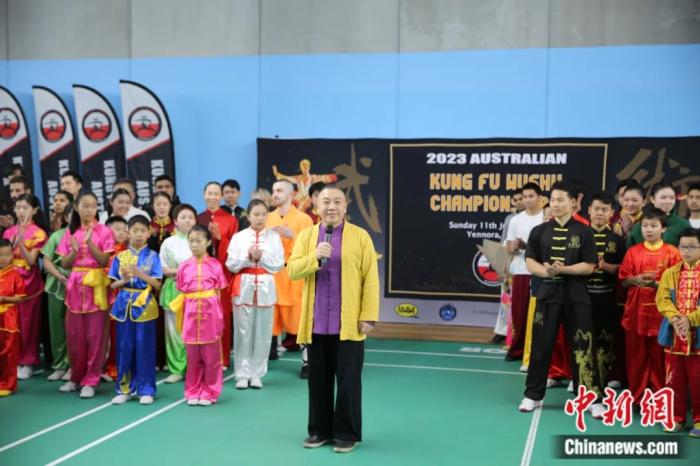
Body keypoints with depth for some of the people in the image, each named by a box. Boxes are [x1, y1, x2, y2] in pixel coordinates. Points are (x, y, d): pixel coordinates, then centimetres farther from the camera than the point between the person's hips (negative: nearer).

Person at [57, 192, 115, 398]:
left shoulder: (104, 231, -2)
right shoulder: (70, 232, 8)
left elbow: (105, 261, -9)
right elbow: (64, 263, 6)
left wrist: (90, 243, -20)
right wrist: (74, 250, -13)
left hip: (95, 286, -3)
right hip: (75, 285, 4)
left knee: (95, 334, 0)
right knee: (74, 334, 8)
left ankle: (91, 380, 7)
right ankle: (76, 377, 22)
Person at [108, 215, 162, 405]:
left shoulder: (153, 257, 0)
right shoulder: (120, 257, 6)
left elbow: (157, 284, -5)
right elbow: (113, 284, 6)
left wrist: (140, 274, -17)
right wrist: (124, 280, -13)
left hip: (145, 306, -2)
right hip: (124, 306, 2)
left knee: (144, 348, 1)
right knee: (124, 348, 6)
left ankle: (146, 390, 9)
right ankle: (124, 389, 16)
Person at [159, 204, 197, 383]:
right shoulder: (168, 242, 6)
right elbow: (161, 268, 3)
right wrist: (178, 271, -10)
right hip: (174, 290, 1)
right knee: (175, 330, 2)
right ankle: (177, 369, 10)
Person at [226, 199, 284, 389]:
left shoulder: (274, 237, 3)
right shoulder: (238, 237, 3)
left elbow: (279, 264, -2)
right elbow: (231, 265, -1)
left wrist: (261, 257, -14)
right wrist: (247, 256, -14)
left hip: (266, 286, 1)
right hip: (243, 286, 0)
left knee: (263, 332, 4)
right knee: (243, 331, 1)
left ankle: (257, 374, 13)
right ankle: (242, 374, 9)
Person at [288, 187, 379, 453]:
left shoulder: (360, 236, 0)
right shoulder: (306, 235, 8)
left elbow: (370, 279, -3)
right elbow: (292, 270, -1)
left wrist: (368, 316, -9)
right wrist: (315, 257, -17)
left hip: (348, 324, -3)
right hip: (316, 324, 3)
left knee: (348, 381, 4)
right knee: (318, 380, 11)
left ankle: (347, 434, 16)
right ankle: (320, 430, 24)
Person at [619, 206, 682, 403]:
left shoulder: (672, 252, -2)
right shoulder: (633, 251, 4)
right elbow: (623, 281, 5)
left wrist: (656, 283, -17)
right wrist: (637, 279, -15)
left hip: (661, 313, -2)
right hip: (636, 312, 2)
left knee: (659, 358, 5)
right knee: (636, 357, 7)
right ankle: (636, 398, 18)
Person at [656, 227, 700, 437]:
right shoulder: (670, 273, 8)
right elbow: (662, 300, -1)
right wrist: (675, 319, -17)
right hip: (674, 335, 3)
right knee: (674, 379, 10)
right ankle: (676, 418, 22)